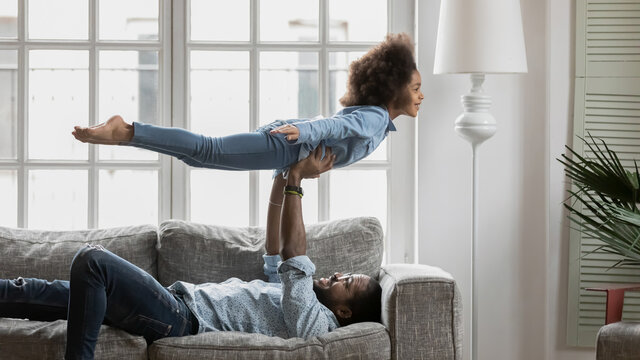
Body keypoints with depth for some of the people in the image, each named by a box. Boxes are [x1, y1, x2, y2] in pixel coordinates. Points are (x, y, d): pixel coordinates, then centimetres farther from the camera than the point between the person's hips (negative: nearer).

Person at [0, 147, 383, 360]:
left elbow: (293, 257, -22)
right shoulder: (301, 302, 17)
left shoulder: (314, 322, -13)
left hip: (181, 318, -10)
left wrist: (296, 181, -20)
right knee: (64, 294, 7)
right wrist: (283, 182, 13)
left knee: (92, 260, -21)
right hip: (180, 298, 10)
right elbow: (275, 253, 22)